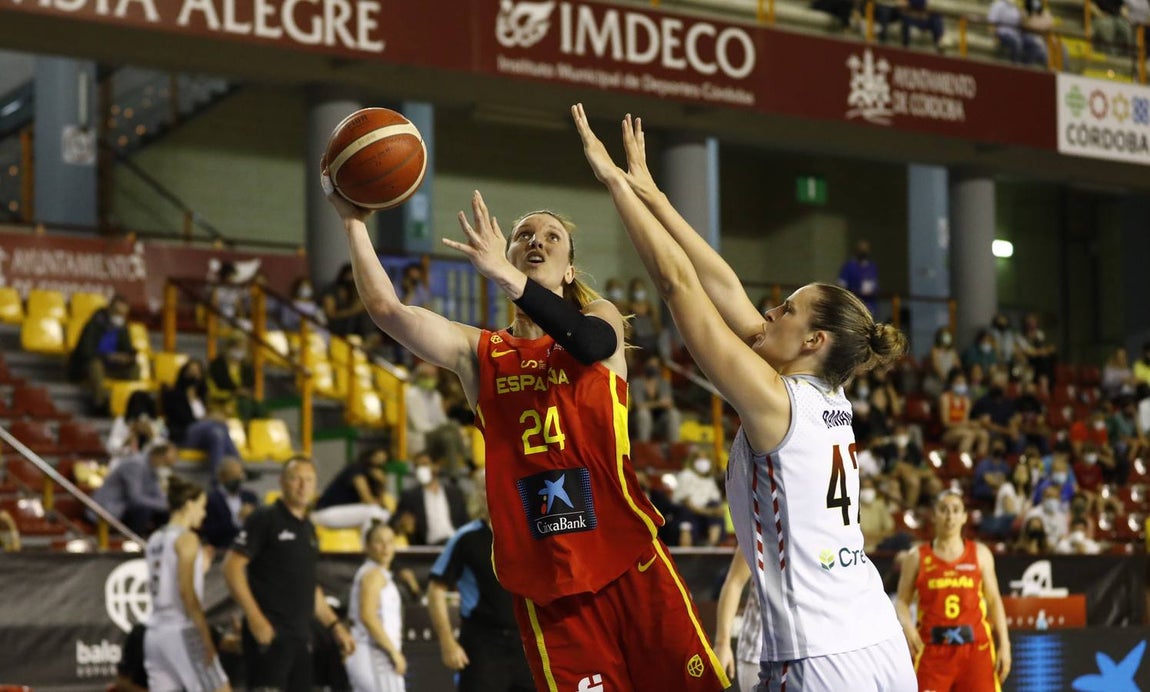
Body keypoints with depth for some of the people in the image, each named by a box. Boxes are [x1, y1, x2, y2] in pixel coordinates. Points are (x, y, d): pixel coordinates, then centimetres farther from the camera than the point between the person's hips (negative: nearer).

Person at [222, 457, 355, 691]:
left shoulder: (307, 529, 19)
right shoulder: (265, 519, -5)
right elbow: (232, 567, -12)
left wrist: (335, 625, 20)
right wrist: (254, 617, -20)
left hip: (300, 636, 8)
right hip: (269, 633, -8)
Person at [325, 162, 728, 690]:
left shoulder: (599, 315, 8)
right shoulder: (478, 353, 11)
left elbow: (593, 344, -18)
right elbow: (387, 310, -2)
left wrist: (506, 275, -29)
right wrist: (354, 222, -9)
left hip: (630, 563, -1)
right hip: (544, 584, 1)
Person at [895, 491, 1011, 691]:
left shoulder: (980, 554, 8)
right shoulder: (917, 558, 5)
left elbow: (994, 600, 8)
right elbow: (902, 600, 5)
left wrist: (1004, 644, 1)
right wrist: (907, 626, -16)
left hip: (975, 647, 1)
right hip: (933, 648, -1)